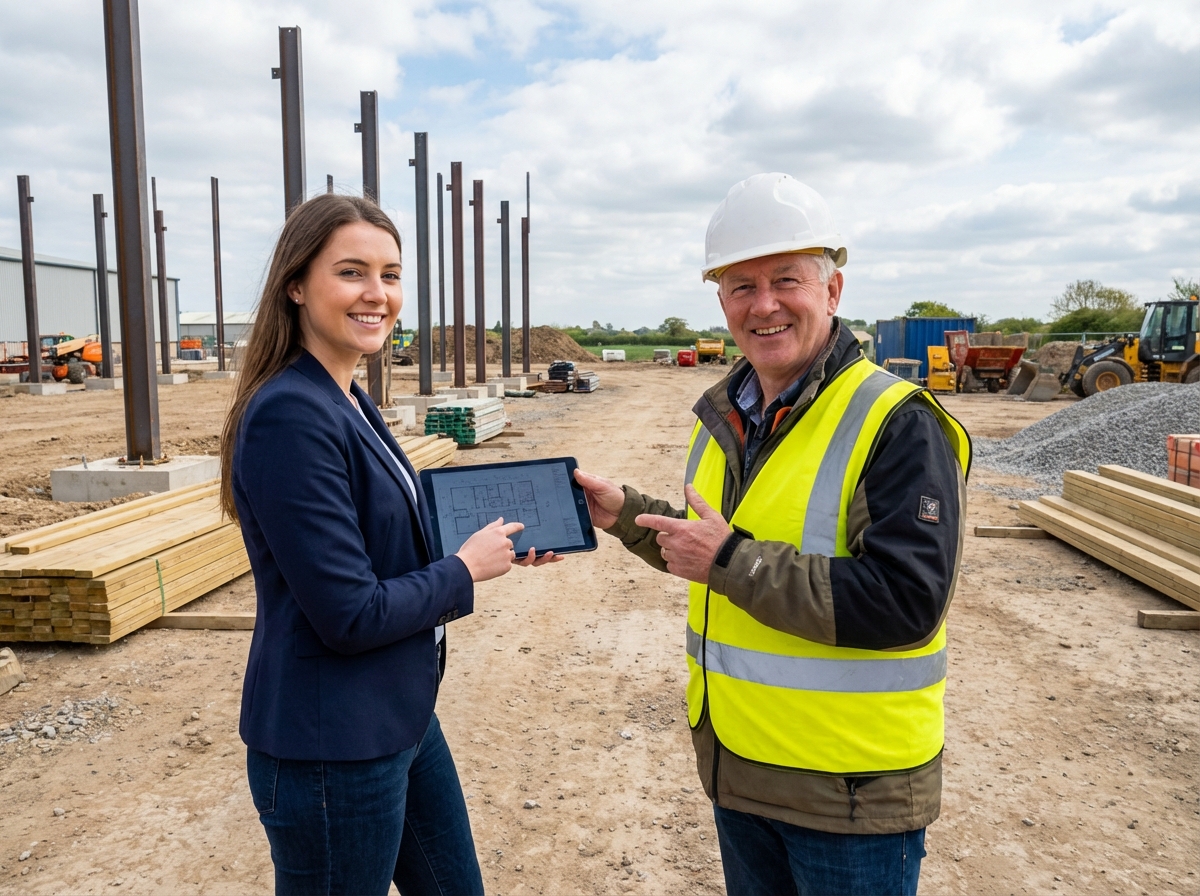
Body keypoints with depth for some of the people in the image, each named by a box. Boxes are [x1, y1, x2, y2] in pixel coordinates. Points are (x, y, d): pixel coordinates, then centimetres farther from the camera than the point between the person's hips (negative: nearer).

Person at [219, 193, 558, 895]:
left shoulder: (352, 403, 6)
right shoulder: (290, 417, -23)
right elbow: (350, 615, -24)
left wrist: (498, 548, 3)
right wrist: (467, 570, -12)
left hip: (402, 718, 9)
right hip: (332, 750, -9)